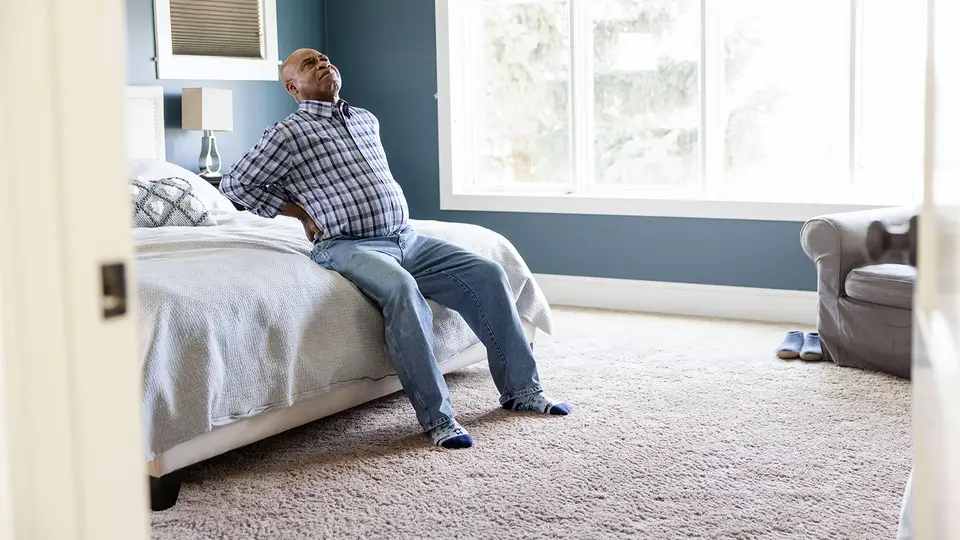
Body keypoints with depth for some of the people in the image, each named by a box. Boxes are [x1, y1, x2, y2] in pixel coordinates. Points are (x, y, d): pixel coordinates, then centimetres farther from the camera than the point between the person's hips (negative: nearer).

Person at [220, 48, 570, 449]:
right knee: (402, 290, -37)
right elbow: (235, 184, 3)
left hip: (407, 238, 7)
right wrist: (299, 211, 2)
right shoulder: (290, 133, 0)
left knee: (487, 274, -10)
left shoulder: (367, 120, 22)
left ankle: (521, 389, -1)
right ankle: (438, 418, -33)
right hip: (349, 247, -7)